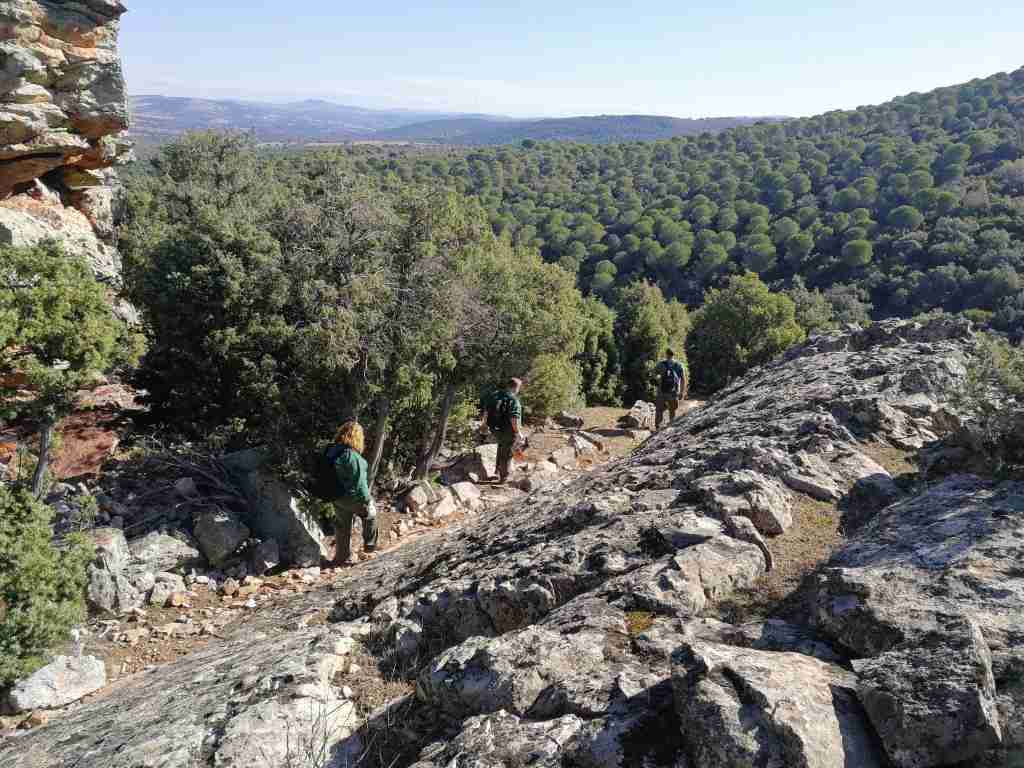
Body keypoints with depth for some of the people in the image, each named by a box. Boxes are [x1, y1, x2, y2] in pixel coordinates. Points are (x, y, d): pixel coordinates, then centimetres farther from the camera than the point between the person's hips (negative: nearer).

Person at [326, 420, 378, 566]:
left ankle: (342, 557, 26)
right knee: (371, 514, 20)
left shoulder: (331, 452, 0)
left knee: (342, 526, 18)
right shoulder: (352, 456, -26)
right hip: (353, 497, -7)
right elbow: (359, 482, -24)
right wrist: (366, 499, -13)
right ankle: (370, 544, 32)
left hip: (337, 498, 7)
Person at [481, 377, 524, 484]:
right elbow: (514, 419, -26)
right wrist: (518, 432, -16)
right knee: (507, 454, 10)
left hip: (495, 430, 6)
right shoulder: (513, 400, -21)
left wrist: (485, 424, 23)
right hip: (508, 431, -6)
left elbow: (486, 411, 9)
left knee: (501, 446, 30)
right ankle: (504, 477, 23)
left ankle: (498, 472, 35)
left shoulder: (495, 395, 1)